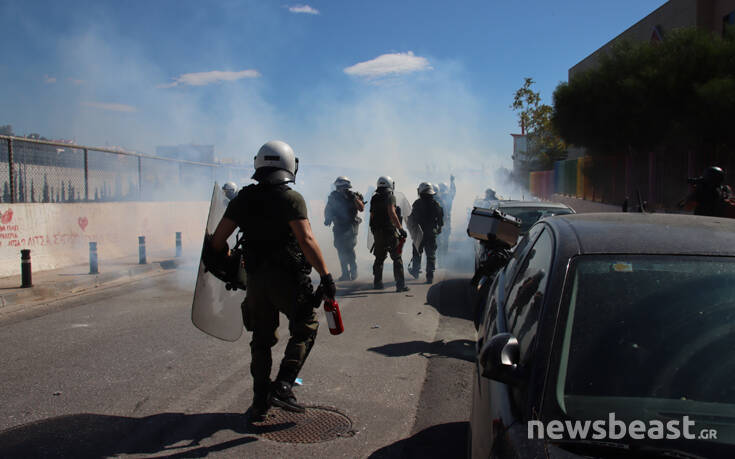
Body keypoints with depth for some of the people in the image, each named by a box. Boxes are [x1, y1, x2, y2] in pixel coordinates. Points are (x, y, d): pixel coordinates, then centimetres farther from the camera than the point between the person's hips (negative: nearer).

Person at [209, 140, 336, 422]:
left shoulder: (243, 198, 6)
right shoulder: (291, 199, -11)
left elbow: (218, 239, 5)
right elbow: (307, 241, -22)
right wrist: (325, 275, -19)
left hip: (255, 279, 5)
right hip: (287, 279, -5)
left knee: (261, 339, 17)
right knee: (306, 327, 13)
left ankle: (260, 402, 22)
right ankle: (282, 387, 0)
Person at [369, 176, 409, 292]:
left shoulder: (374, 198, 13)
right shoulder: (390, 197, -8)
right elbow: (391, 213, -20)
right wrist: (401, 228, -21)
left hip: (377, 231, 6)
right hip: (389, 231, -6)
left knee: (379, 258, 18)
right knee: (397, 258, -2)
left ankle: (377, 283, 23)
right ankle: (400, 284, -6)